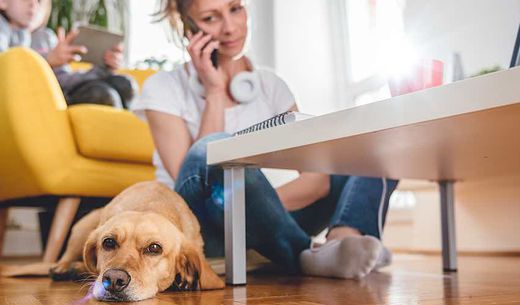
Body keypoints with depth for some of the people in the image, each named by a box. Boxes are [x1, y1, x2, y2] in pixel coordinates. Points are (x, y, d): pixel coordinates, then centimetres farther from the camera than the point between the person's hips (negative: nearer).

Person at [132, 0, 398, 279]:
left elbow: (318, 176, -6)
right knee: (213, 149, -36)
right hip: (199, 236, -4)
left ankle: (344, 238, -37)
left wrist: (264, 202, -25)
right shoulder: (163, 88, -4)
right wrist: (214, 92, -15)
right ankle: (308, 256, -32)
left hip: (261, 231, 4)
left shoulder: (270, 86, 5)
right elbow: (193, 177, -17)